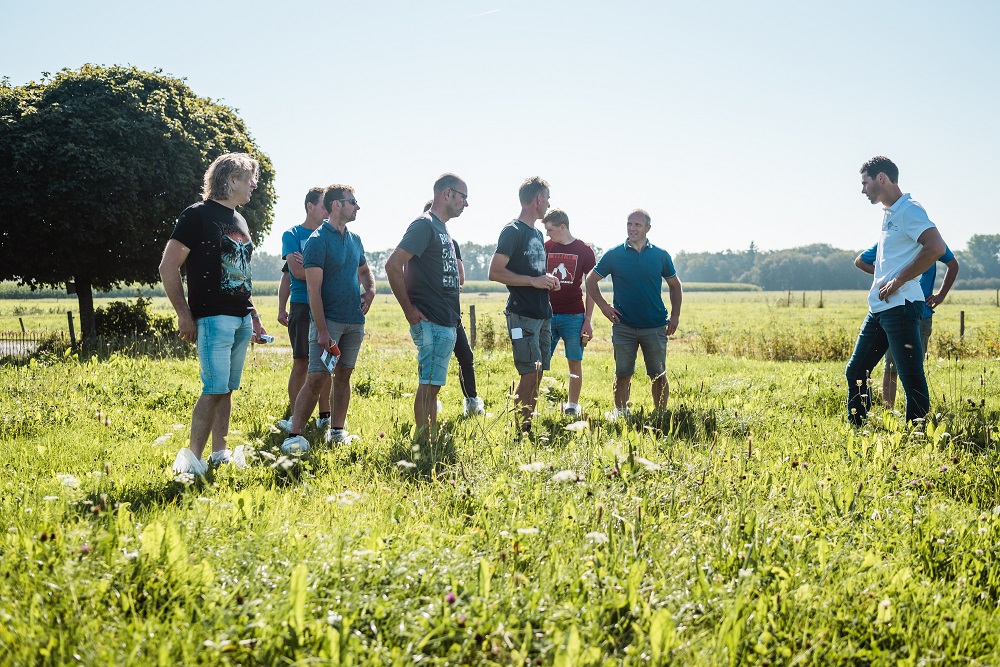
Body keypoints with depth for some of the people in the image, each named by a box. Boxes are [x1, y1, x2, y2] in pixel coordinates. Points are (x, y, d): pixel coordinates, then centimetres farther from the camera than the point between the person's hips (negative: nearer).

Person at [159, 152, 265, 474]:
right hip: (213, 317, -8)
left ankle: (220, 453, 17)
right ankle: (192, 459, -4)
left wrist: (254, 317, 21)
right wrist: (184, 315, -13)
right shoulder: (198, 215, -7)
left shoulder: (239, 220, 18)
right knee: (215, 389, -11)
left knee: (227, 389, 10)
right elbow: (168, 266, -10)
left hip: (241, 319, 8)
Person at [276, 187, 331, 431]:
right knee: (301, 363, -4)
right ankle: (294, 419, 3)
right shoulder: (292, 234, 3)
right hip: (303, 307, -4)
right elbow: (296, 272, -7)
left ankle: (325, 417, 14)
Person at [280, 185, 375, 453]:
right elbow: (314, 290, -15)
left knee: (344, 375, 10)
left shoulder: (355, 240, 12)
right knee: (315, 378, -10)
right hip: (328, 320, -7)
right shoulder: (318, 240, -10)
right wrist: (322, 330, -19)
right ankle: (294, 435, -7)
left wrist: (370, 290, 5)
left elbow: (364, 271, 29)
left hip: (354, 320, 7)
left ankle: (337, 430, 18)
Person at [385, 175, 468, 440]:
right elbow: (393, 265, -21)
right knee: (428, 384, -6)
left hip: (447, 323, 10)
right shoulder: (424, 225, -12)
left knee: (433, 384, 13)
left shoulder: (442, 229, 18)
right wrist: (409, 311, -17)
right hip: (431, 322, -10)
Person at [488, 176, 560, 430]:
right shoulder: (513, 231, -7)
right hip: (523, 314, -9)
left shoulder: (538, 234, 19)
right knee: (530, 373, -12)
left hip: (542, 313, 9)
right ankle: (519, 428, -6)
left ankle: (529, 425, 14)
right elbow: (495, 272, -15)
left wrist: (547, 281, 8)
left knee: (537, 374, 8)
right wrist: (534, 281, -16)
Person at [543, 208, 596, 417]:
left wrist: (588, 320, -3)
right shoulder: (545, 247, 6)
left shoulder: (584, 250, 1)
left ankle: (572, 406, 13)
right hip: (547, 314, 1)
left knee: (575, 362, 3)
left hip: (574, 316, -1)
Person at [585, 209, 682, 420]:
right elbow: (591, 281, 9)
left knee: (659, 376, 4)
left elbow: (675, 285, 14)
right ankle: (620, 413, 17)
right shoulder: (614, 254, 0)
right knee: (622, 375, 4)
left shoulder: (660, 255, 4)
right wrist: (604, 306, -2)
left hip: (655, 326, 1)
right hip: (624, 326, 0)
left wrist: (675, 316, 5)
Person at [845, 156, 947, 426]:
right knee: (856, 371, 13)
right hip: (878, 309, 10)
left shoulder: (909, 210, -10)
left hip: (901, 307, -10)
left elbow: (936, 247, -24)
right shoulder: (888, 214, 19)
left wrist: (897, 282, -20)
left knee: (912, 379, -6)